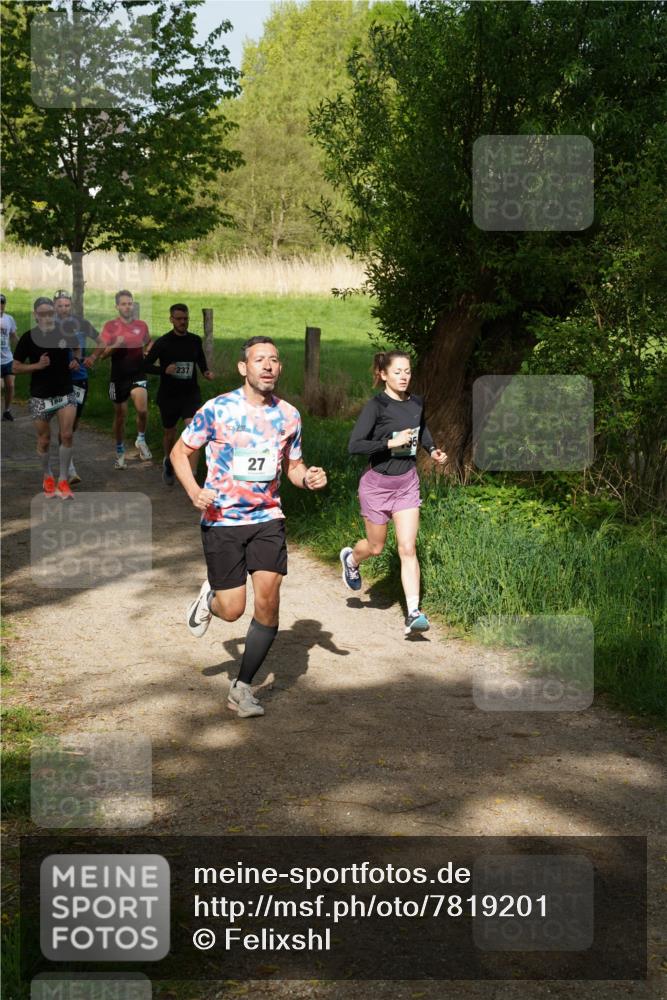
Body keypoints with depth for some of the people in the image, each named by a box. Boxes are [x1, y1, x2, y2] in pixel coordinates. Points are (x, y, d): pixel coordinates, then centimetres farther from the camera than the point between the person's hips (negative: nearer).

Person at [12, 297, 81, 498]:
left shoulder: (66, 332, -4)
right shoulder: (28, 338, -9)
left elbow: (77, 349, 18)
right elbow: (16, 367, -3)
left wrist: (76, 360, -3)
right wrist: (37, 365, -19)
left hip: (65, 393, 1)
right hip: (40, 396, -1)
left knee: (67, 435, -11)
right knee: (44, 441, 8)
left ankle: (63, 480, 1)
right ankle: (47, 476, 32)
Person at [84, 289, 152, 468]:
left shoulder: (141, 325, 3)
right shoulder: (110, 326, -4)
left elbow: (149, 344, 21)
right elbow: (102, 354, -7)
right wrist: (115, 345, -25)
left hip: (138, 374, 0)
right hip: (118, 377, 0)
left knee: (142, 409, -23)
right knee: (120, 415, 9)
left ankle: (141, 440, 4)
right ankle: (120, 452, 27)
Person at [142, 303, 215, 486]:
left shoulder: (195, 340, 1)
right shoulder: (162, 343, -8)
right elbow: (145, 365, -6)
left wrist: (206, 372, -3)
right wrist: (164, 370, -23)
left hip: (191, 395, 1)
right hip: (168, 396, 0)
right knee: (169, 433, 15)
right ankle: (168, 462, 48)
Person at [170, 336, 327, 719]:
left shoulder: (289, 415, 2)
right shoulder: (217, 409, -9)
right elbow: (180, 451, 0)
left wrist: (308, 477, -9)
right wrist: (194, 491, -17)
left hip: (268, 519, 3)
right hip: (222, 520, -3)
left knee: (268, 602, -8)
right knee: (233, 610, -4)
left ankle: (242, 688, 9)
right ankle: (209, 597, 36)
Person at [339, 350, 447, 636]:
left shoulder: (416, 403, 1)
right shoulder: (376, 406, -17)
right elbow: (354, 446, -23)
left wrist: (432, 450, 7)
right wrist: (391, 442, -28)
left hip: (407, 483, 3)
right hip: (377, 484, -3)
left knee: (408, 549, -5)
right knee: (376, 547, 14)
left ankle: (413, 613, -6)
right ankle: (351, 559, 49)